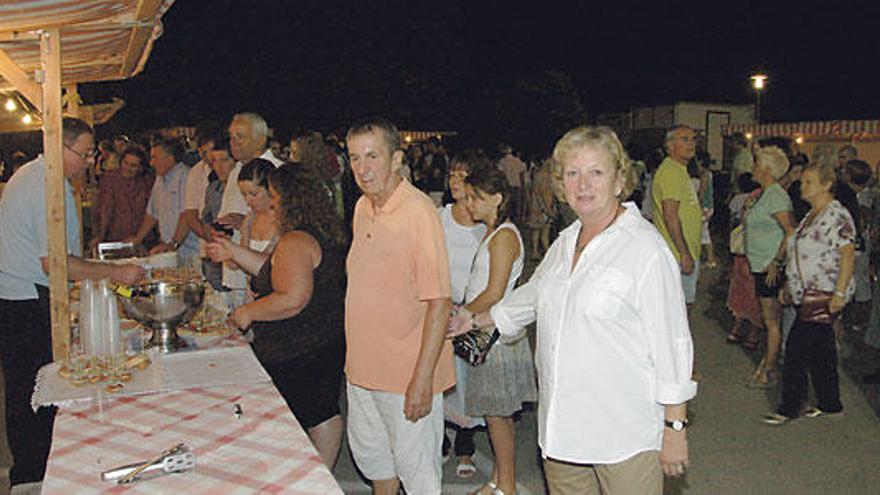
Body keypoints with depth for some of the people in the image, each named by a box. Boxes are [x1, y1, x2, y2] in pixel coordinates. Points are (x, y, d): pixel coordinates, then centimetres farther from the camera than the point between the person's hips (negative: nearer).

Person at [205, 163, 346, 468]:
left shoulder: (295, 242, -21)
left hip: (299, 358, -10)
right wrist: (233, 252, 17)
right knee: (323, 416, 18)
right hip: (326, 346, 10)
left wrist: (249, 312, -15)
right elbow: (273, 270, 21)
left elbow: (292, 299, -29)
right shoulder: (320, 234, 11)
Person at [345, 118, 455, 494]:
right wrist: (355, 354, 16)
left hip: (407, 373, -7)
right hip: (362, 366, 8)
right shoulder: (363, 207, 6)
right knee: (370, 455, 24)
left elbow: (438, 302, -22)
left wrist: (423, 378, -24)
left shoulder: (419, 212, -20)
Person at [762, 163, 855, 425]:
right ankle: (830, 403, 26)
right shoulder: (812, 215, 15)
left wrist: (839, 294, -25)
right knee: (821, 349, 15)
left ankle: (790, 407, 0)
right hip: (806, 294, 9)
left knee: (797, 347, -8)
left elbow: (848, 255, -20)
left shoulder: (836, 215, -14)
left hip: (824, 296, -9)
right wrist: (790, 284, 20)